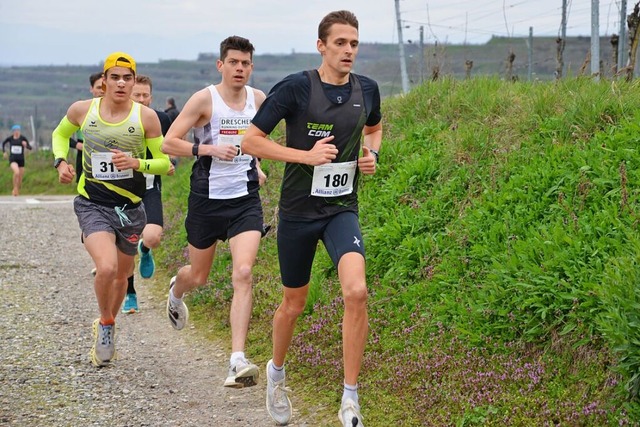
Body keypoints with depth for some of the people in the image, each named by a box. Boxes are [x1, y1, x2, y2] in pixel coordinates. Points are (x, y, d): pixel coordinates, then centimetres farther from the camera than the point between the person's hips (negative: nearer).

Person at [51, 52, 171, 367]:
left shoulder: (146, 117, -8)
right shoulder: (82, 110, -5)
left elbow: (164, 163, -2)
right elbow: (60, 134, 17)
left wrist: (137, 163, -20)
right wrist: (61, 162, -1)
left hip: (131, 207, 2)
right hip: (92, 204, -2)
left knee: (122, 275, 16)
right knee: (106, 268, -25)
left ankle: (108, 324, 46)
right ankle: (105, 324, 3)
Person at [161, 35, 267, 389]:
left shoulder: (259, 99, 5)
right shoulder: (204, 99, -9)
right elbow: (168, 143, -10)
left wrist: (256, 166, 12)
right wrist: (209, 149, -21)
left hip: (245, 200, 2)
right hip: (206, 199, -2)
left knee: (243, 274, -16)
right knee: (198, 277, 15)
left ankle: (237, 361, -20)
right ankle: (176, 290, 55)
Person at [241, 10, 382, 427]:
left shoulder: (366, 89, 1)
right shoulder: (295, 88, -12)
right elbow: (251, 140, -11)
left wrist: (372, 153, 3)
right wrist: (307, 155, -20)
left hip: (343, 209, 2)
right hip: (298, 210, -2)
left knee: (356, 290, -21)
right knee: (294, 303, 12)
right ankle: (277, 373, 43)